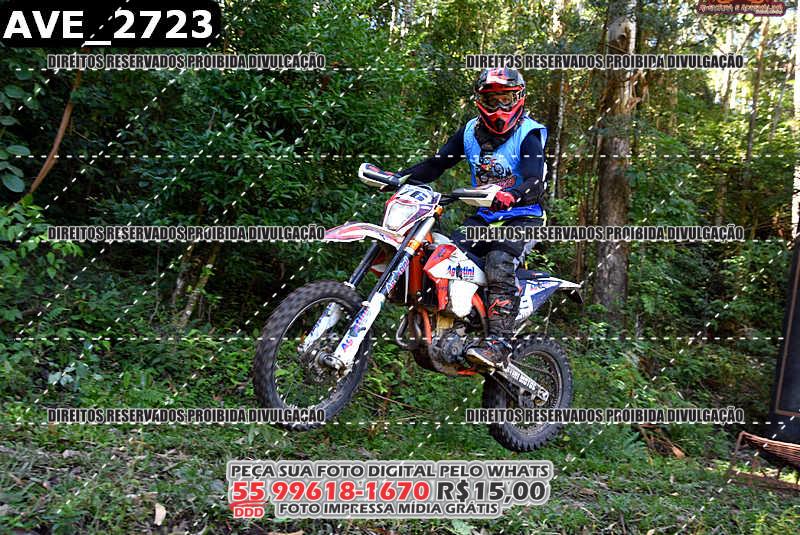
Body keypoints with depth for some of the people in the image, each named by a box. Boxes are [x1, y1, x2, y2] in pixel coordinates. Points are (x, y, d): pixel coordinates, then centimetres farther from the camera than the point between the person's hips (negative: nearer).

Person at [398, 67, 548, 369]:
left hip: (523, 218, -6)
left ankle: (498, 343, -37)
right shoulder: (471, 131, 8)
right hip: (484, 216, 6)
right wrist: (402, 177, -11)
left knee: (499, 263, -32)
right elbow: (436, 163, 5)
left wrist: (511, 195, -45)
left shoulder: (528, 134, -9)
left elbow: (536, 184, -23)